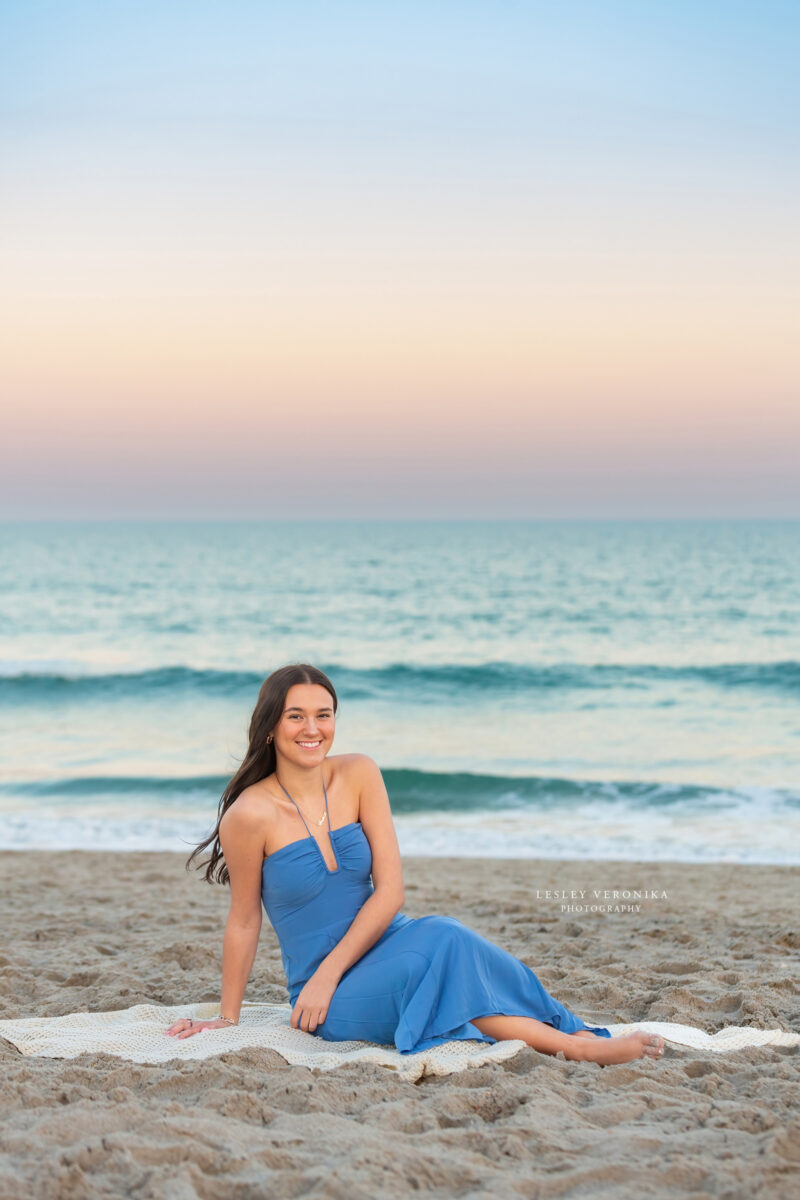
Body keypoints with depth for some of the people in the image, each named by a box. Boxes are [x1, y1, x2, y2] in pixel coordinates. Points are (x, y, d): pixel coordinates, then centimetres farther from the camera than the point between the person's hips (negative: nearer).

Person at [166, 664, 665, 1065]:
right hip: (332, 1003, -3)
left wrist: (327, 974, -13)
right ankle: (573, 1044, -30)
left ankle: (580, 1036, -35)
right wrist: (227, 1019, 7)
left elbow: (390, 890, -4)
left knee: (438, 937, -32)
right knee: (443, 942, -32)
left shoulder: (358, 775, -1)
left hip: (387, 943, 3)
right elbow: (245, 921, -1)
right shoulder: (252, 814, -12)